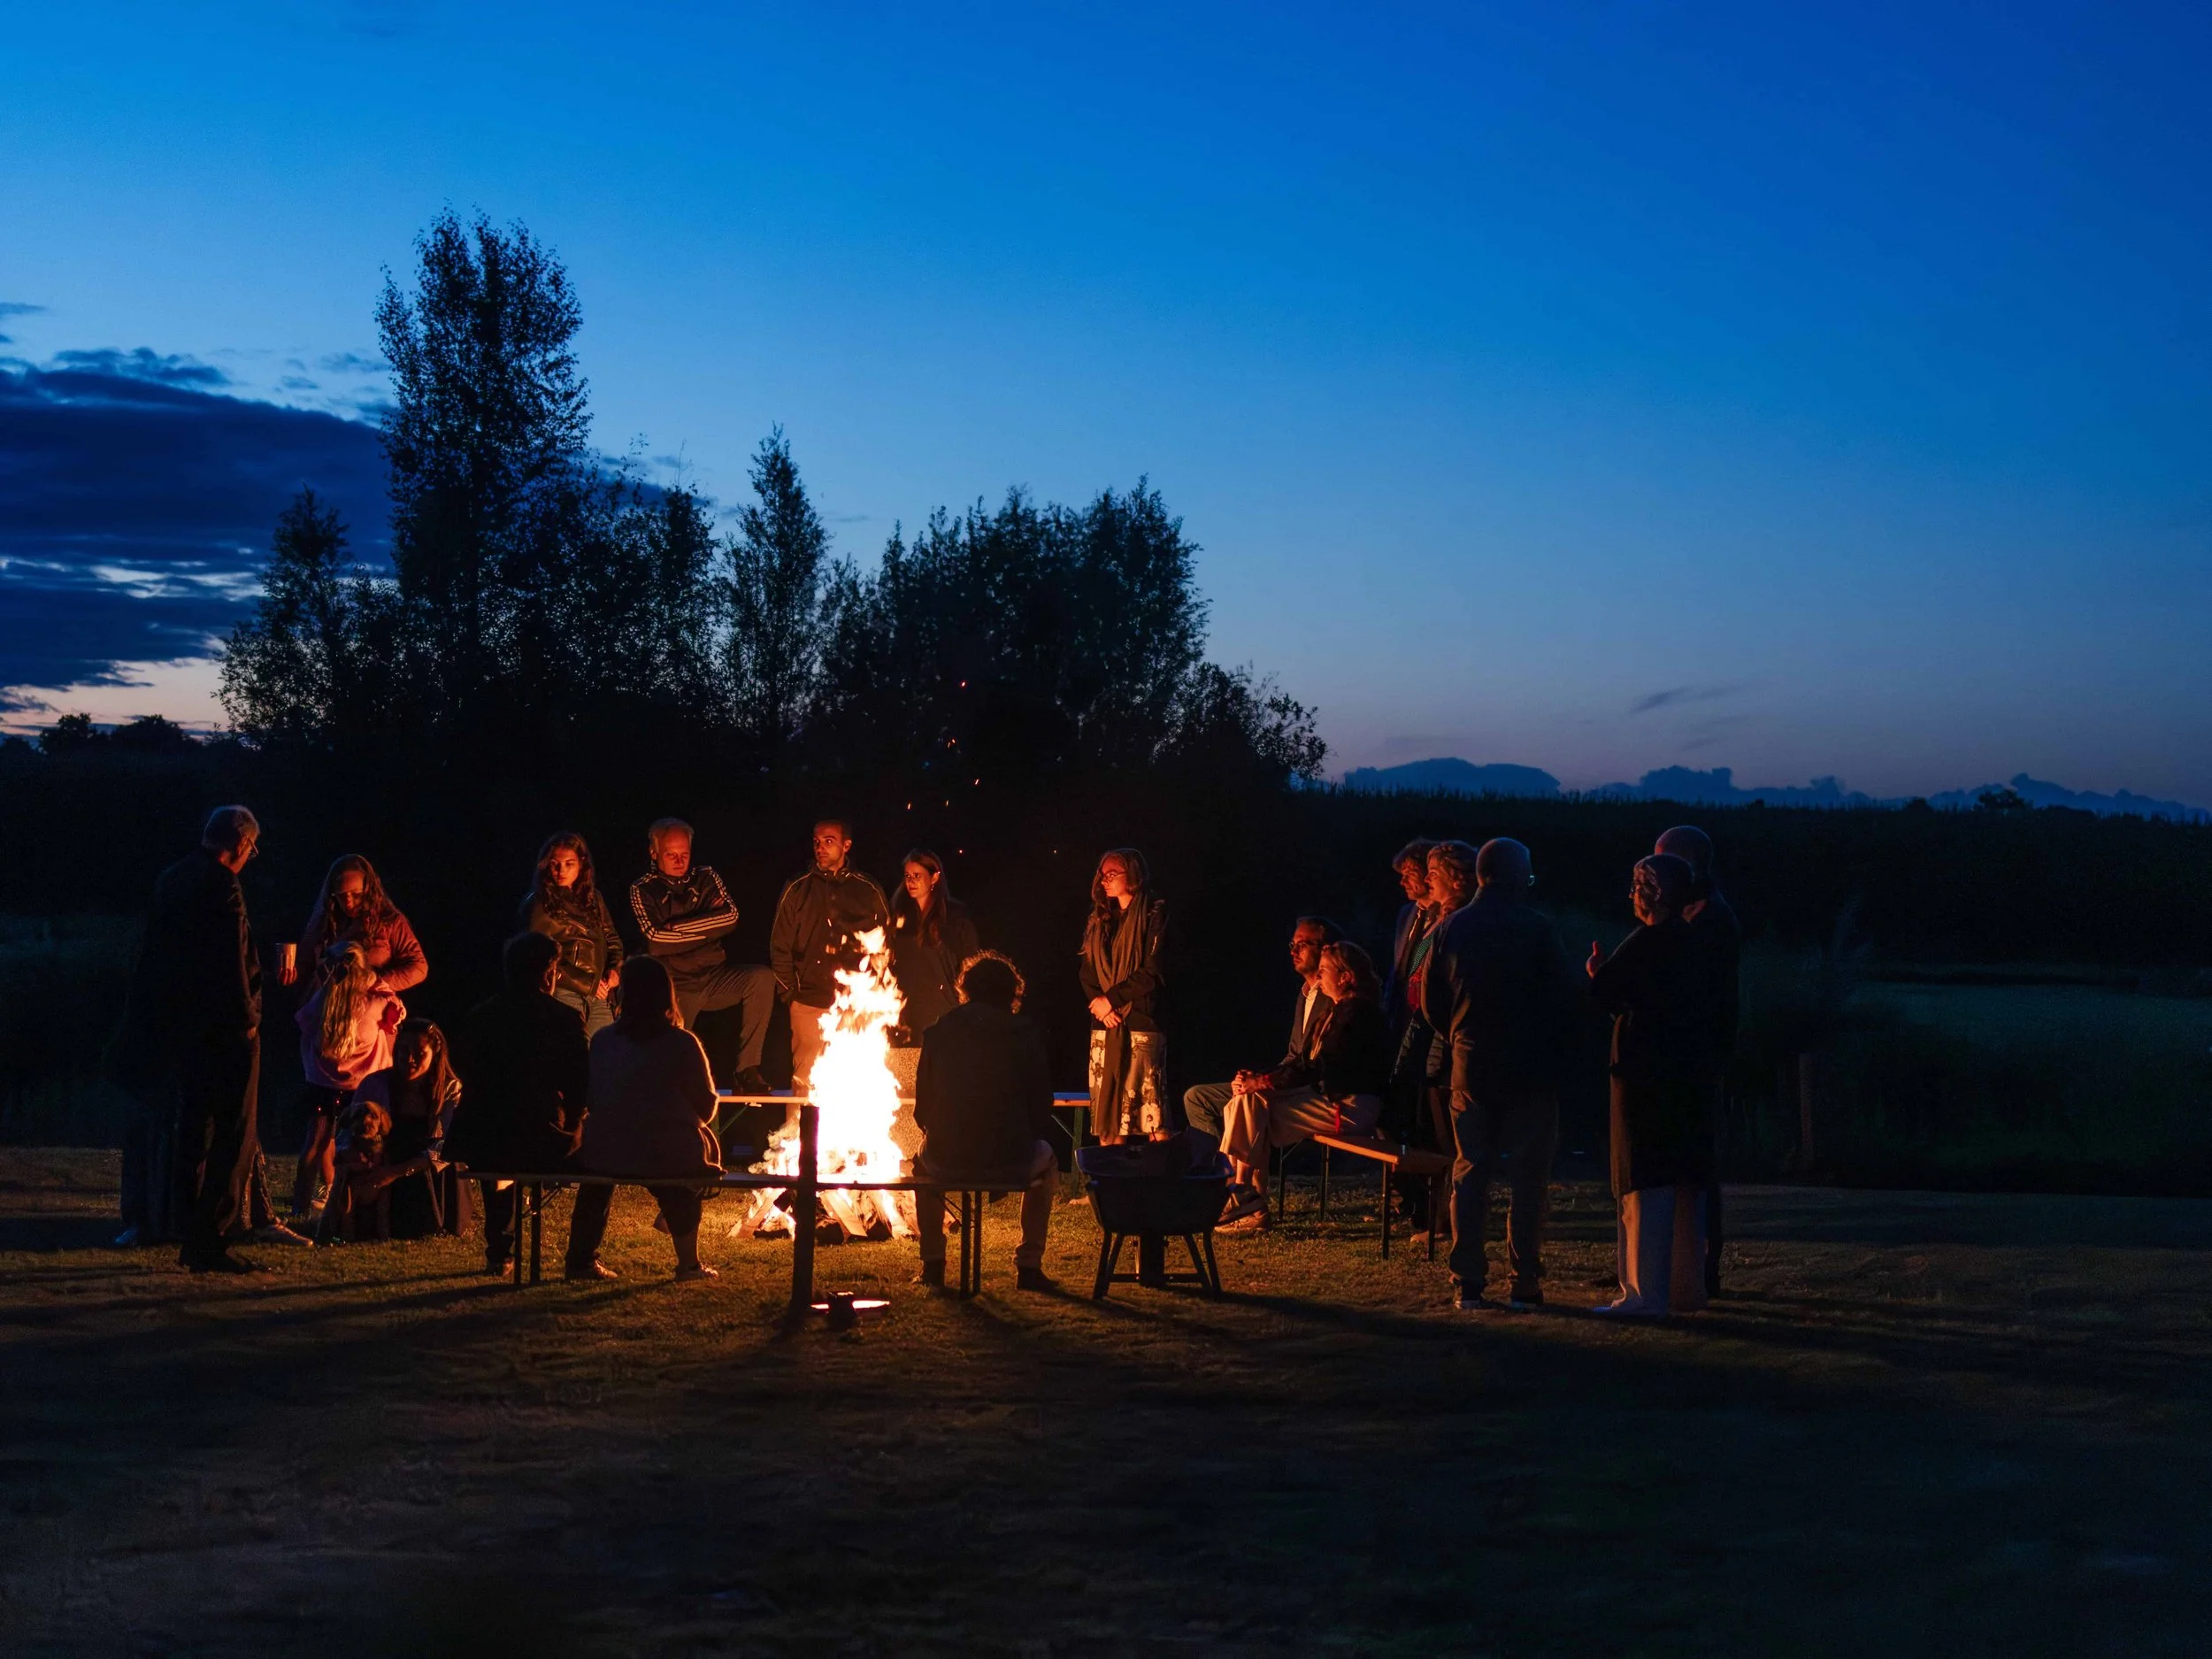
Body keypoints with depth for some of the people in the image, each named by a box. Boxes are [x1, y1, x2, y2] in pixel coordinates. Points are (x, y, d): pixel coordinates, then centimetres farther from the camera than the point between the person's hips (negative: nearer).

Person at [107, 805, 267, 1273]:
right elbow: (231, 962, -20)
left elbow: (152, 957, 14)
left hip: (183, 1027, 8)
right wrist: (246, 1019, -13)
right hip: (224, 1029, -8)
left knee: (194, 1132, 15)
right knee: (232, 1138, -3)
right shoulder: (222, 885, -16)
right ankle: (211, 1241, -5)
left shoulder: (171, 880, 10)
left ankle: (194, 1238, 20)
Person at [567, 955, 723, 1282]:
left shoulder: (601, 1041, 2)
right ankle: (689, 1262, 28)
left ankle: (582, 1259, 35)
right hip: (669, 1158, -3)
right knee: (707, 1142, 28)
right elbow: (706, 1110, 1)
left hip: (608, 1156, 3)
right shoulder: (683, 1043, -7)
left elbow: (592, 1101, 14)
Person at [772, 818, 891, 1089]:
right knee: (806, 1083, -1)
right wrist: (790, 991, 1)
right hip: (809, 1005, 0)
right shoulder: (798, 889, 8)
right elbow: (780, 946, 9)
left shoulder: (869, 892, 8)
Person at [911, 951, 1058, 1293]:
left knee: (923, 1160, 37)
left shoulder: (938, 1033, 4)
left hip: (946, 1161, 1)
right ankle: (1029, 1265, 30)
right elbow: (1041, 1113, 2)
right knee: (1046, 1161, 34)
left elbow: (922, 1110, 8)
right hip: (1011, 1161, -1)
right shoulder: (1026, 1037, 1)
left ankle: (932, 1264, 33)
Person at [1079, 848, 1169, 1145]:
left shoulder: (1154, 915, -2)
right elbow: (1086, 971, 13)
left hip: (1140, 1022, -6)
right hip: (1104, 1023, 6)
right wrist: (1098, 1002, -5)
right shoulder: (1100, 920, 17)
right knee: (1106, 1106, 4)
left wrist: (1112, 999, -9)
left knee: (1151, 1110, -10)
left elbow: (1152, 973, -9)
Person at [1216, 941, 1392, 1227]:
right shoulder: (1338, 1010, 19)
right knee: (1240, 1105, -2)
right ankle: (1252, 1207, -9)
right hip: (1329, 1096, 10)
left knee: (1251, 1104, -19)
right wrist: (1259, 1078, 2)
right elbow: (1306, 1062, 17)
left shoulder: (1355, 1012, -14)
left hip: (1349, 1107, -10)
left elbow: (1318, 1068, -20)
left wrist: (1262, 1083, -16)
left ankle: (1241, 1194, -13)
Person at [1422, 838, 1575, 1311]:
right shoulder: (1536, 927, -7)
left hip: (1470, 1067, 4)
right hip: (1531, 1067, -3)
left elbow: (1431, 1001, 7)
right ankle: (1525, 1283, -1)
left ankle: (1468, 1284, 3)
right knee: (1529, 1175, 1)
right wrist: (1556, 1049, 8)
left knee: (1469, 1172, 7)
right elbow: (1563, 996, -7)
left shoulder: (1451, 928, 4)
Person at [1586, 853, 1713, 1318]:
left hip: (1646, 1077, -8)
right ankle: (1686, 1285, 19)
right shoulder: (1690, 943, 10)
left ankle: (1646, 1292, -6)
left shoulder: (1646, 942, -15)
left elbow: (1604, 995, -16)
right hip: (1688, 1081, 8)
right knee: (1685, 1187, 13)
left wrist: (1597, 970, 8)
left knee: (1646, 1187, -6)